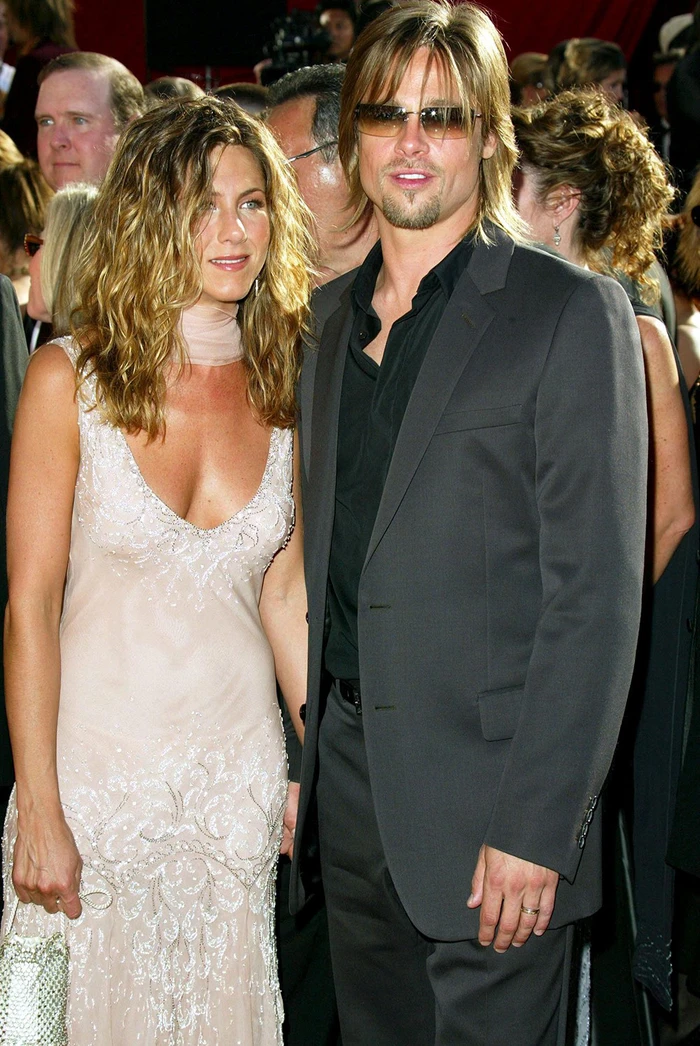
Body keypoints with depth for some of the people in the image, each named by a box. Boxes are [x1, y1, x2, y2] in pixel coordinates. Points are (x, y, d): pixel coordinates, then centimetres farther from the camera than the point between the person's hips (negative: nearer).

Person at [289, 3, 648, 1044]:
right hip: (349, 779, 6)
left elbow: (595, 594, -13)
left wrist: (534, 828, -18)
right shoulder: (334, 314, 12)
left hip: (485, 793, -6)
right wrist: (303, 758, 11)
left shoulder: (570, 312, -9)